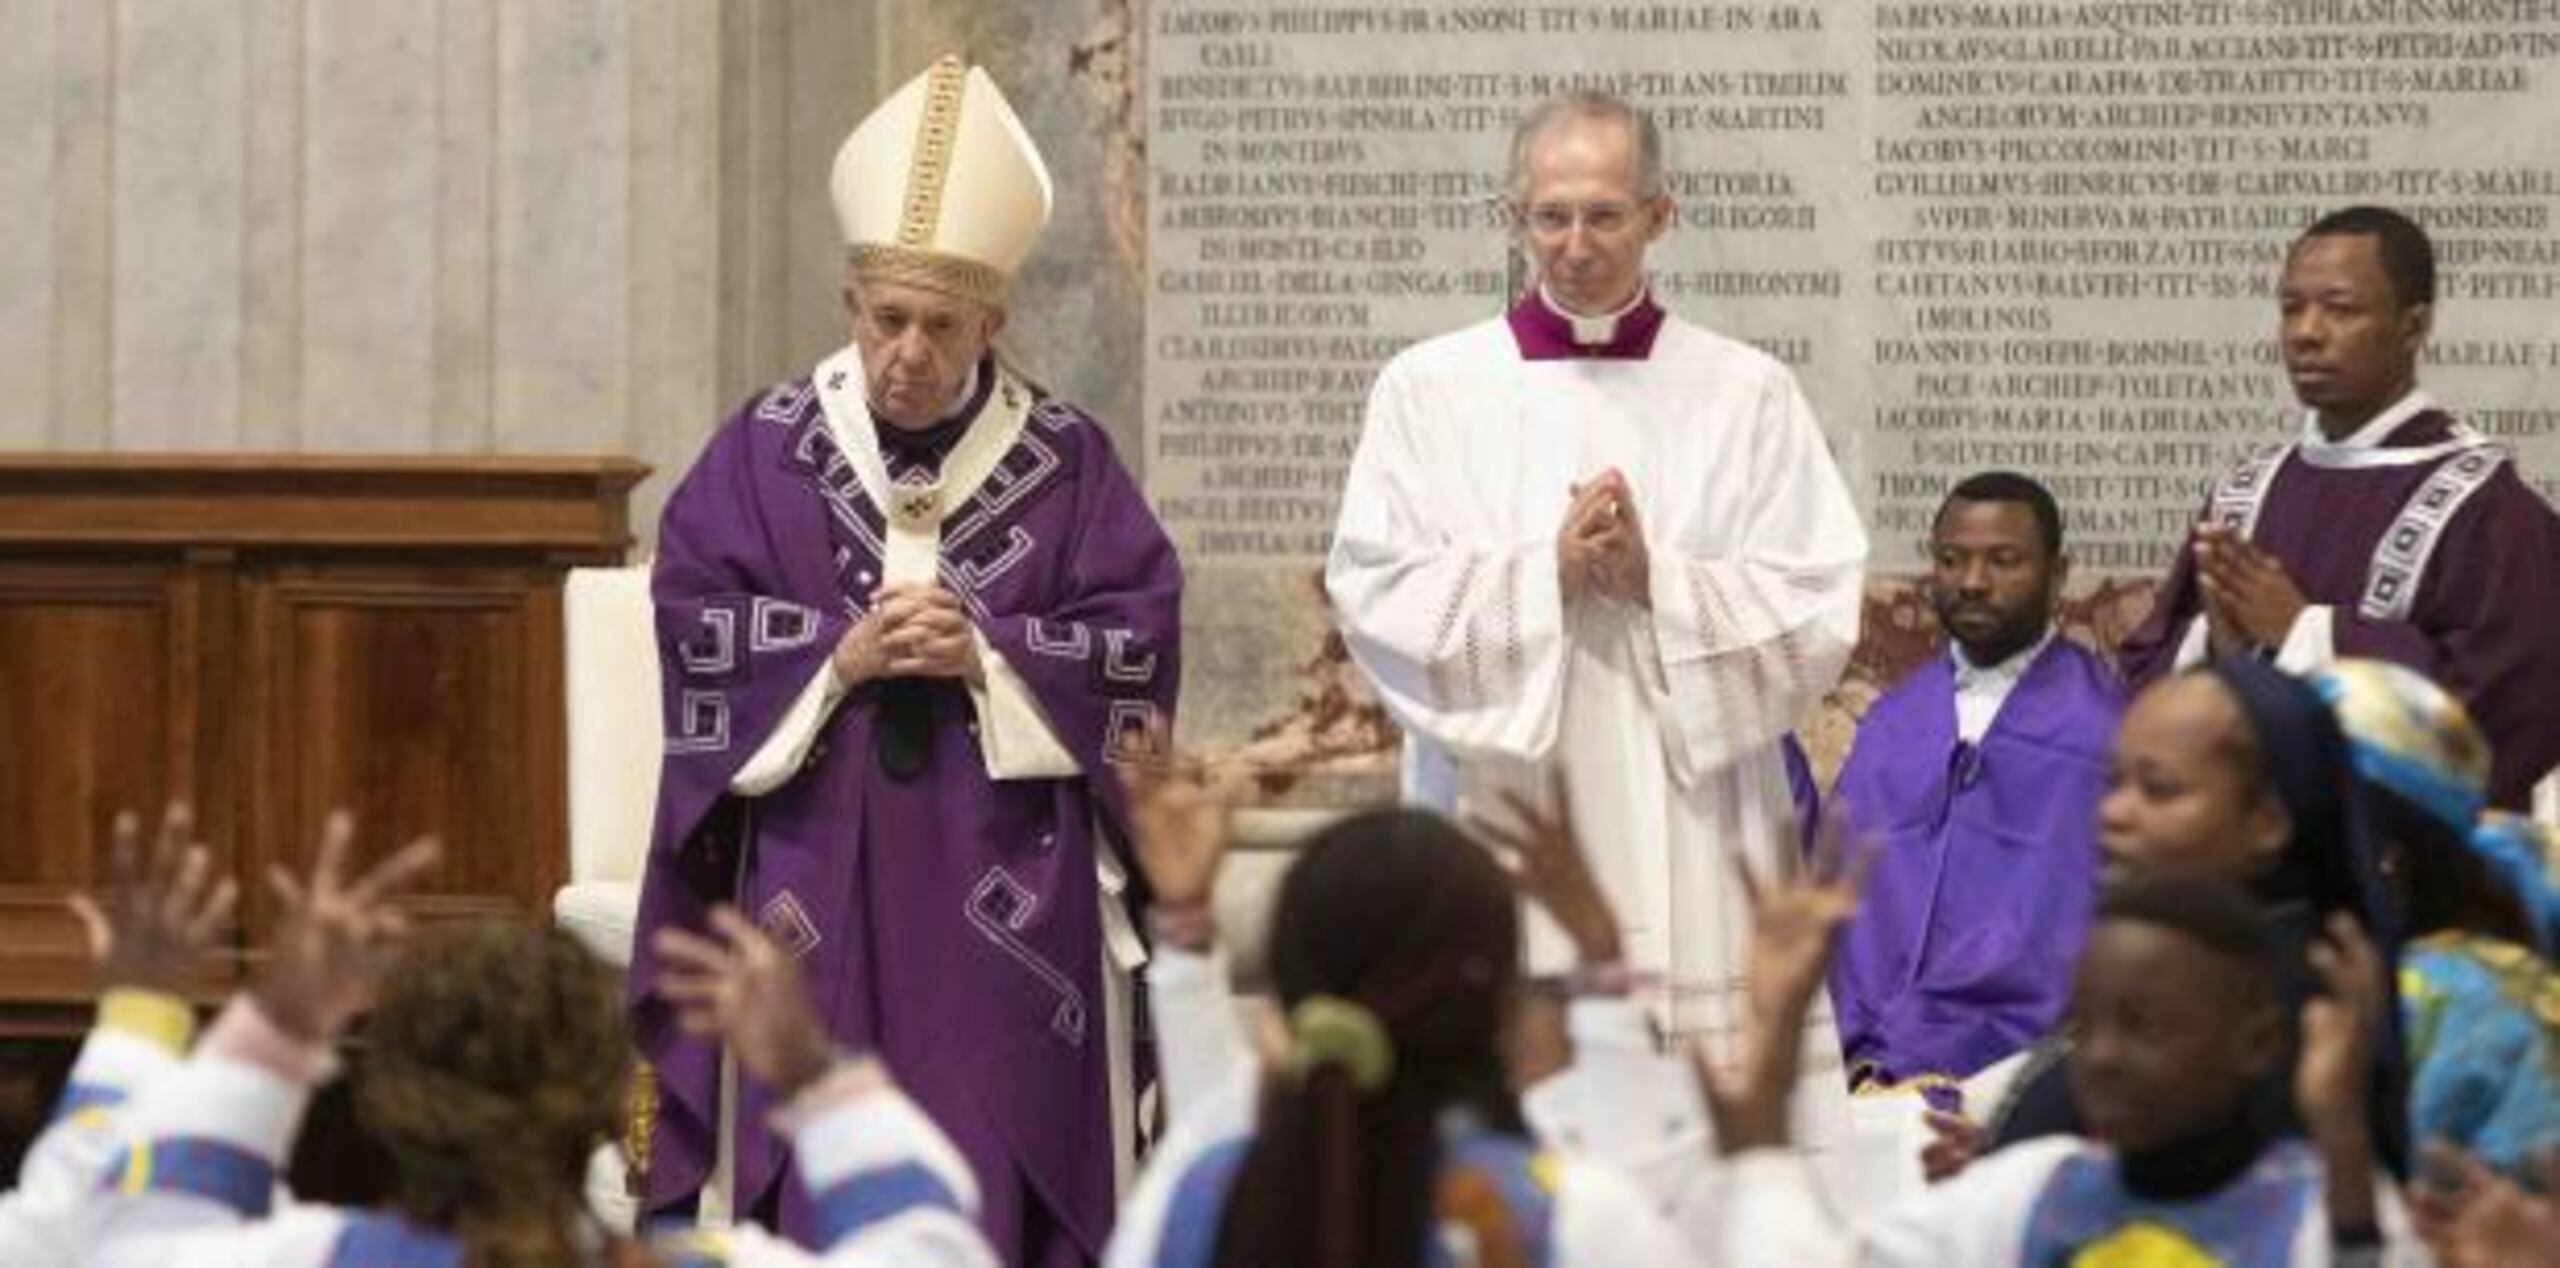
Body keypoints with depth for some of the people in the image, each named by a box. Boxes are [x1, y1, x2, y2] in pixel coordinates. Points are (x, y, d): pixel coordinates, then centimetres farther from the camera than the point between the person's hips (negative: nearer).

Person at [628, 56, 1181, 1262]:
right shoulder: (761, 450, 5)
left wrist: (987, 655, -15)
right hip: (816, 877, 0)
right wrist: (841, 656, -14)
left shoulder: (1067, 461, 3)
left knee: (996, 1164, -1)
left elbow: (1139, 638, -2)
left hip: (1006, 890, 0)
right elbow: (695, 626, -1)